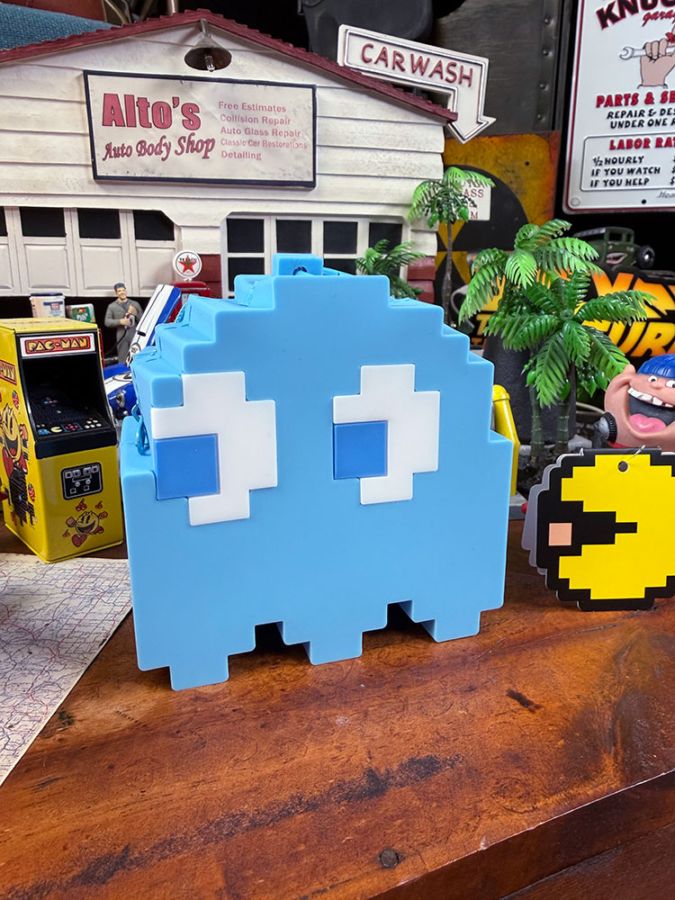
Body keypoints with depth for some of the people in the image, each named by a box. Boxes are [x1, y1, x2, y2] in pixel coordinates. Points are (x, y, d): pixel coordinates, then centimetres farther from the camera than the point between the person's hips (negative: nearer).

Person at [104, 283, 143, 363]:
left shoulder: (135, 304, 14)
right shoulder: (112, 306, 10)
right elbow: (107, 322, 1)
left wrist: (135, 313, -7)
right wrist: (120, 321, -13)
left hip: (136, 335, 1)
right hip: (122, 337, -1)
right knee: (123, 361, -4)